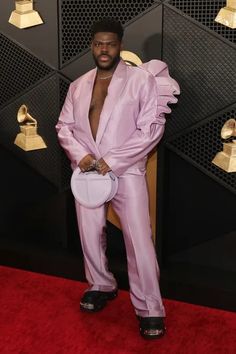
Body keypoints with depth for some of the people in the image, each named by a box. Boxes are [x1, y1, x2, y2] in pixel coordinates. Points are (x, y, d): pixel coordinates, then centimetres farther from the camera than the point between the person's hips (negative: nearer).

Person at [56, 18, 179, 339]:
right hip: (86, 172, 5)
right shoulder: (78, 86, 9)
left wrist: (112, 161, -17)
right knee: (90, 235, 14)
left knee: (139, 241, -5)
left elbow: (152, 128, -12)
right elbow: (64, 126, 10)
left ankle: (150, 309, 8)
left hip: (126, 172, -5)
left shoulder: (141, 78, -6)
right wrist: (80, 155, -10)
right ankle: (101, 286, 37)